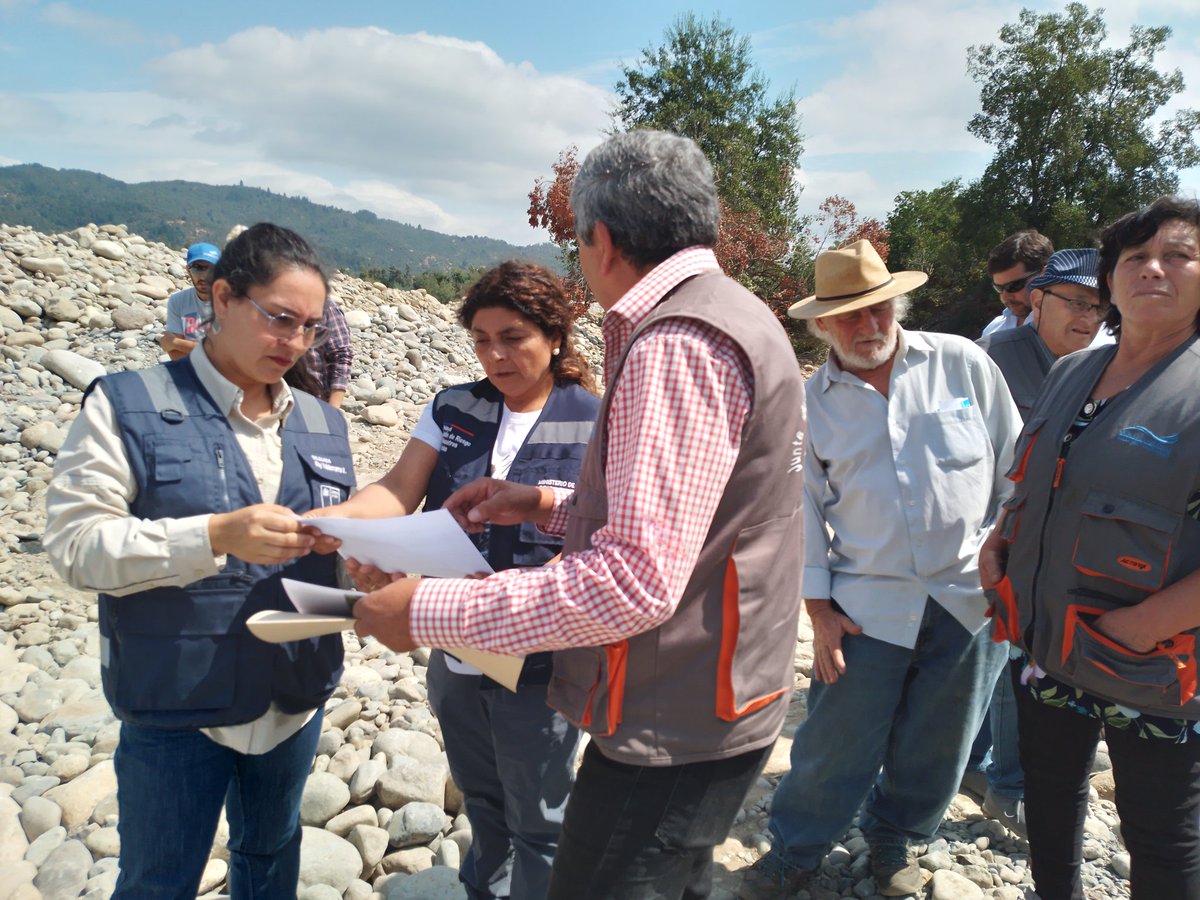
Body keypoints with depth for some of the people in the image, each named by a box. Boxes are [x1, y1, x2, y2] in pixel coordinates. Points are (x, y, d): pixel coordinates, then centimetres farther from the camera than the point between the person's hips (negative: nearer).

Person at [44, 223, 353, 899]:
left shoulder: (323, 424, 6)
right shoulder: (128, 407, -9)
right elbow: (75, 542, -16)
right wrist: (216, 535, -28)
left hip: (297, 700, 5)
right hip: (178, 702, -4)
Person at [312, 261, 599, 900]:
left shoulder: (593, 424, -13)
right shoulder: (452, 409, 1)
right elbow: (400, 489, -9)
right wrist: (331, 518, -28)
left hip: (537, 663, -5)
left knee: (536, 821, 15)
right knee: (480, 800, 27)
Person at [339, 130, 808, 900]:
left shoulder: (676, 343, -23)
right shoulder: (735, 317, 10)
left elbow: (635, 581, -29)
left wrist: (429, 611, -22)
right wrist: (552, 505, 9)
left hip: (676, 730, -10)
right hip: (708, 706, 10)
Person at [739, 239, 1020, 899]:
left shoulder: (962, 363, -1)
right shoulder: (811, 401, 0)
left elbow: (1016, 464, 5)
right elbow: (804, 507, 2)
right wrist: (819, 610, -1)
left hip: (972, 597, 1)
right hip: (868, 604, -1)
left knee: (933, 747, 15)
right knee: (833, 745, 5)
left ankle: (893, 844, 40)